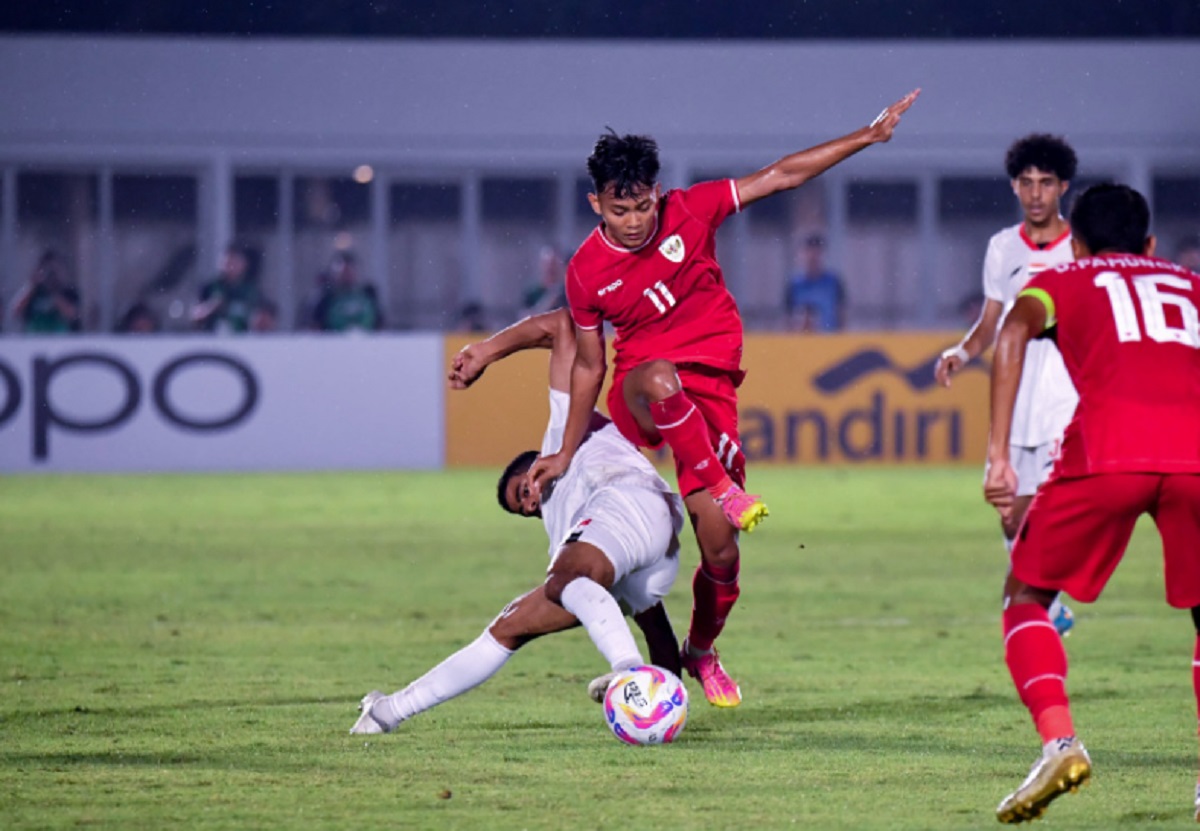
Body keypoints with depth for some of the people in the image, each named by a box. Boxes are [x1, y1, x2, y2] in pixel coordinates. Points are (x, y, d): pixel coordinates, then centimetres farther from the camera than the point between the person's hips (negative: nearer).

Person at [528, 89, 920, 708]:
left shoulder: (689, 212, -4)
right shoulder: (586, 272, -3)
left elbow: (781, 175, 0)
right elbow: (588, 364, 8)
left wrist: (869, 136, -2)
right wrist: (566, 453, 5)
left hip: (710, 390, 1)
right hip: (635, 397, -1)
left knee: (721, 551, -4)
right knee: (661, 379, -43)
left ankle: (702, 651, 23)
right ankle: (722, 488, -34)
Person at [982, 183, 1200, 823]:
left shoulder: (1061, 282, 25)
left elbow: (1015, 331, 3)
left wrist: (998, 456, -4)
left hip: (1107, 452, -2)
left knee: (1026, 596, 15)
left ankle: (1059, 741, -8)